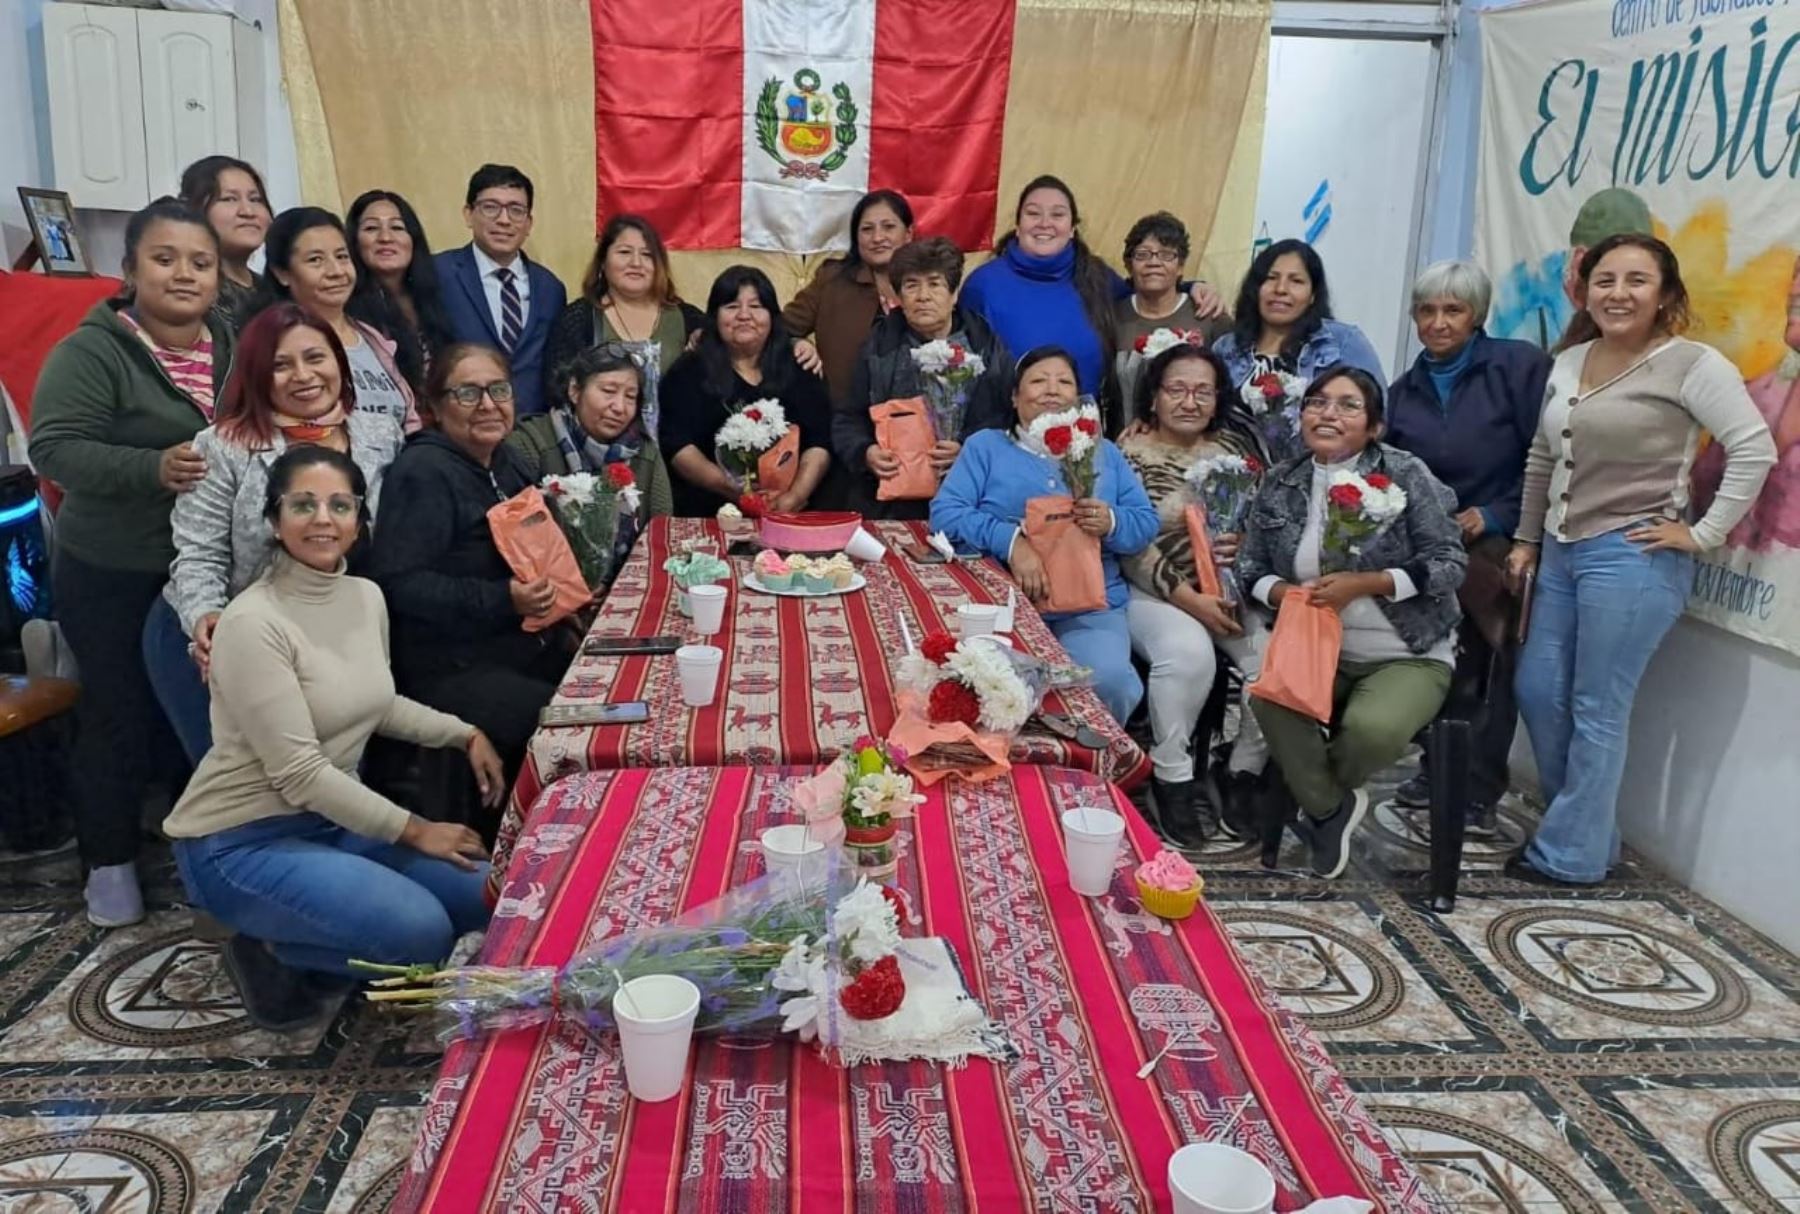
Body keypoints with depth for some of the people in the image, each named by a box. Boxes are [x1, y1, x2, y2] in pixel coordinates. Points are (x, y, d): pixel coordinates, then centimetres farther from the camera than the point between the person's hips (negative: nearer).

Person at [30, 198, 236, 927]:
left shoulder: (232, 345, 4)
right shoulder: (93, 351, -15)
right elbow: (53, 448, -21)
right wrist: (154, 468, -35)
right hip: (111, 575, -5)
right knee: (120, 716, 5)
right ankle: (109, 862, 23)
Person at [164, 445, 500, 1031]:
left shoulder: (367, 596, 2)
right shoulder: (253, 624, -22)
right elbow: (298, 773, -23)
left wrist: (465, 734, 7)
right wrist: (412, 831, -19)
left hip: (334, 818, 8)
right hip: (242, 839, -8)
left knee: (483, 894, 2)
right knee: (422, 932, -25)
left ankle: (290, 934, 13)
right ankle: (271, 953, 1)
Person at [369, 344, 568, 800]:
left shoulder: (510, 463, 13)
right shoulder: (422, 472, -12)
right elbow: (397, 582, -21)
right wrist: (501, 601, -25)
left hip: (531, 649, 8)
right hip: (456, 670, -8)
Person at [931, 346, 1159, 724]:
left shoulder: (1104, 452, 21)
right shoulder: (985, 445, 12)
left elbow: (1147, 523, 13)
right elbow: (944, 512, -2)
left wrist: (1111, 524, -12)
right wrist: (1010, 541, -18)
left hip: (1091, 607, 2)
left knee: (1111, 681, -27)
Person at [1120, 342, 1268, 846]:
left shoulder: (1233, 447, 12)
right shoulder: (1130, 454, -2)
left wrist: (1246, 545, -11)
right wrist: (1187, 597, -19)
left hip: (1231, 589, 5)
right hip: (1154, 592, -4)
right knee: (1189, 652, -34)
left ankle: (1245, 772, 0)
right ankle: (1172, 777, -13)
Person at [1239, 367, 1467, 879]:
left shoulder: (1405, 474, -8)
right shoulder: (1279, 484, 4)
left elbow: (1449, 562, -9)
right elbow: (1252, 566, 9)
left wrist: (1364, 584, -20)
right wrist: (1281, 593, -14)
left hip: (1408, 654, -3)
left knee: (1372, 728, -32)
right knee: (1269, 696, -29)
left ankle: (1324, 791, 8)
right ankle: (1328, 807, -2)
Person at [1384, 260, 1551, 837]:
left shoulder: (1519, 366, -5)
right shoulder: (1404, 391, 12)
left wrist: (1493, 517, -14)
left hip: (1501, 546, -4)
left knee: (1490, 674, -2)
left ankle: (1478, 793, 9)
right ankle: (1437, 773, 18)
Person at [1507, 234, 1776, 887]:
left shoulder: (1689, 363, -9)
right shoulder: (1568, 362, 11)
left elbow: (1755, 450, -15)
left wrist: (1702, 535, -16)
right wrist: (1526, 540, 17)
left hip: (1632, 558, -7)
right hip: (1562, 552, 7)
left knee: (1597, 711, -1)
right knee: (1538, 692, 9)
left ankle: (1571, 854, 13)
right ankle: (1585, 829, 27)